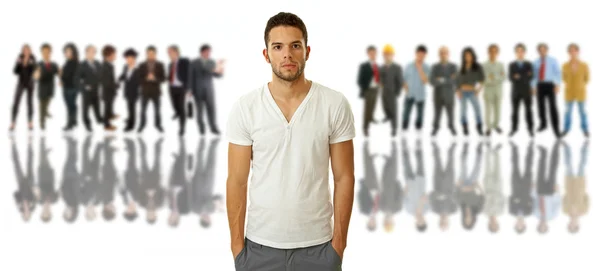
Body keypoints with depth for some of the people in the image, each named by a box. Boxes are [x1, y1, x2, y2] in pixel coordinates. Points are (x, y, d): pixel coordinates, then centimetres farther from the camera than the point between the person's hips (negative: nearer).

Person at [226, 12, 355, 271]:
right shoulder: (245, 107, -4)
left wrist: (339, 240, -3)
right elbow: (237, 181, -1)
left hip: (317, 245, 0)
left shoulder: (335, 104, -5)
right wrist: (237, 244, -2)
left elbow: (343, 177, -1)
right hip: (260, 246, 0)